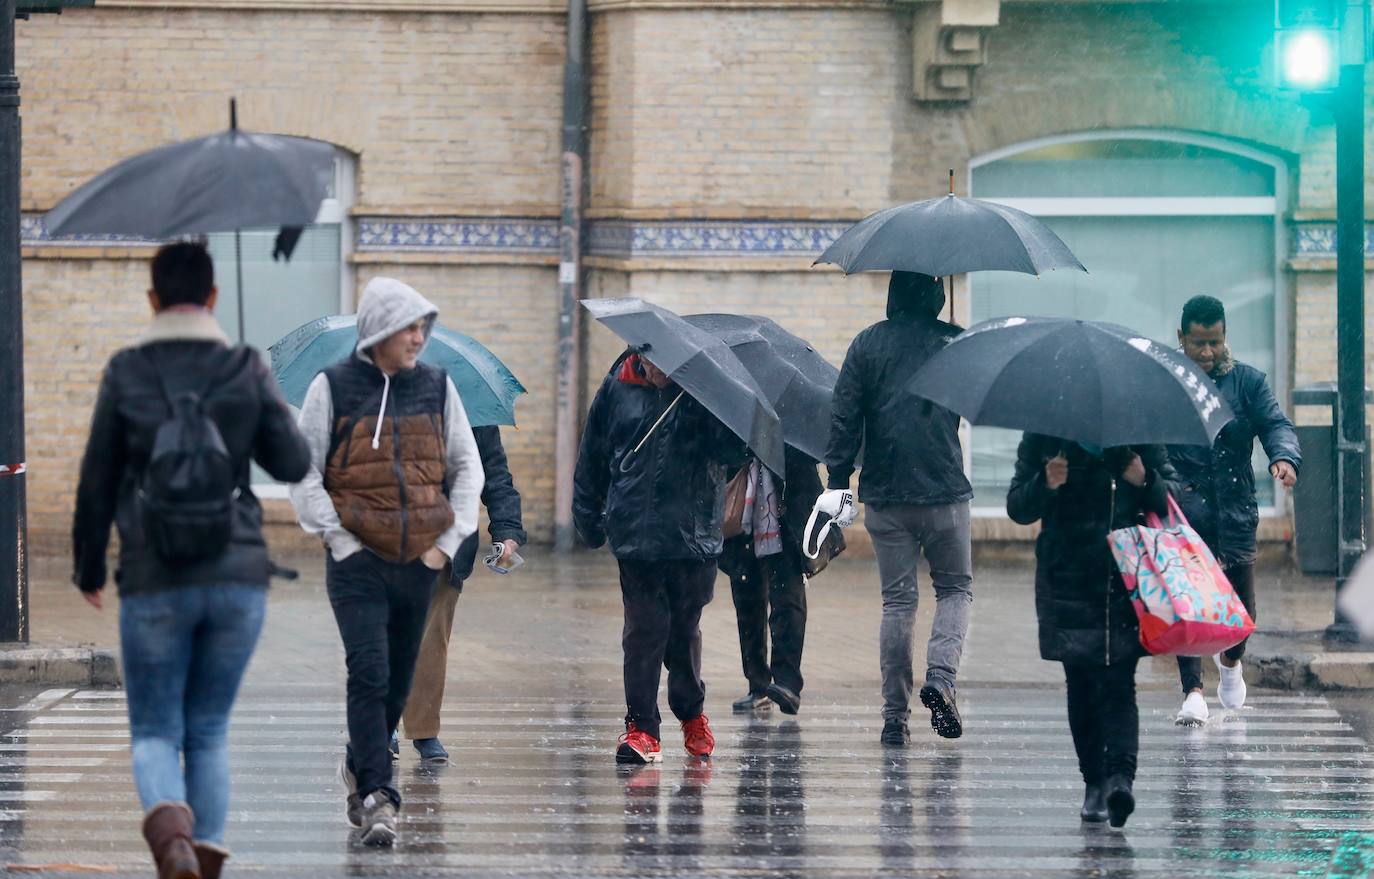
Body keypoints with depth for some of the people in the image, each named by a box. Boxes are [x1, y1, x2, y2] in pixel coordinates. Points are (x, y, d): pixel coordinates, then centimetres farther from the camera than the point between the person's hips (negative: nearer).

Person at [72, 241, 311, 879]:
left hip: (156, 581, -1)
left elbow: (97, 483, 1)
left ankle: (169, 824, -24)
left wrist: (89, 568, 15)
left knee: (155, 733, 7)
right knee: (209, 730, 16)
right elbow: (292, 464, 4)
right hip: (237, 574, 1)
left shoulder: (125, 373, -3)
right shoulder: (246, 369, -1)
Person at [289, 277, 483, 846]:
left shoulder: (437, 387, 8)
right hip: (357, 561, -4)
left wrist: (451, 538, 4)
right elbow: (303, 471, -1)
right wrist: (337, 538, -9)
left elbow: (468, 467, 14)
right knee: (369, 675, -15)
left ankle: (360, 766, 35)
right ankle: (377, 798, -16)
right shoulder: (334, 388, -3)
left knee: (398, 682, 12)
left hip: (419, 563, 4)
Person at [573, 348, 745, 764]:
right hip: (635, 535, 0)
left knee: (685, 628, 12)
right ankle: (641, 727, -1)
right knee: (644, 629, -5)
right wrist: (588, 516, 11)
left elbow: (732, 453, -8)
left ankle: (692, 713, 33)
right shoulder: (617, 389, 3)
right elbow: (592, 456, 12)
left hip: (694, 536, 0)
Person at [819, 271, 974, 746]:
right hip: (944, 492, -2)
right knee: (956, 588, 14)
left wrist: (837, 482, 0)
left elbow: (844, 416, -2)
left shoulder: (867, 344, 2)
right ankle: (940, 676, -10)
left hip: (885, 496, 2)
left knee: (897, 600, 7)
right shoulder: (955, 342, -2)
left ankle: (895, 715, 5)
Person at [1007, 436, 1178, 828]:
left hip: (1127, 584, -1)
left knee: (1118, 685, -12)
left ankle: (1120, 777, -23)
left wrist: (1146, 482, -11)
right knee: (1081, 686, 5)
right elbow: (1017, 508, 5)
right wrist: (1045, 486, -16)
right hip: (1067, 585, 1)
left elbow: (1170, 500, 11)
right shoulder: (1044, 437, 5)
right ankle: (1094, 782, 13)